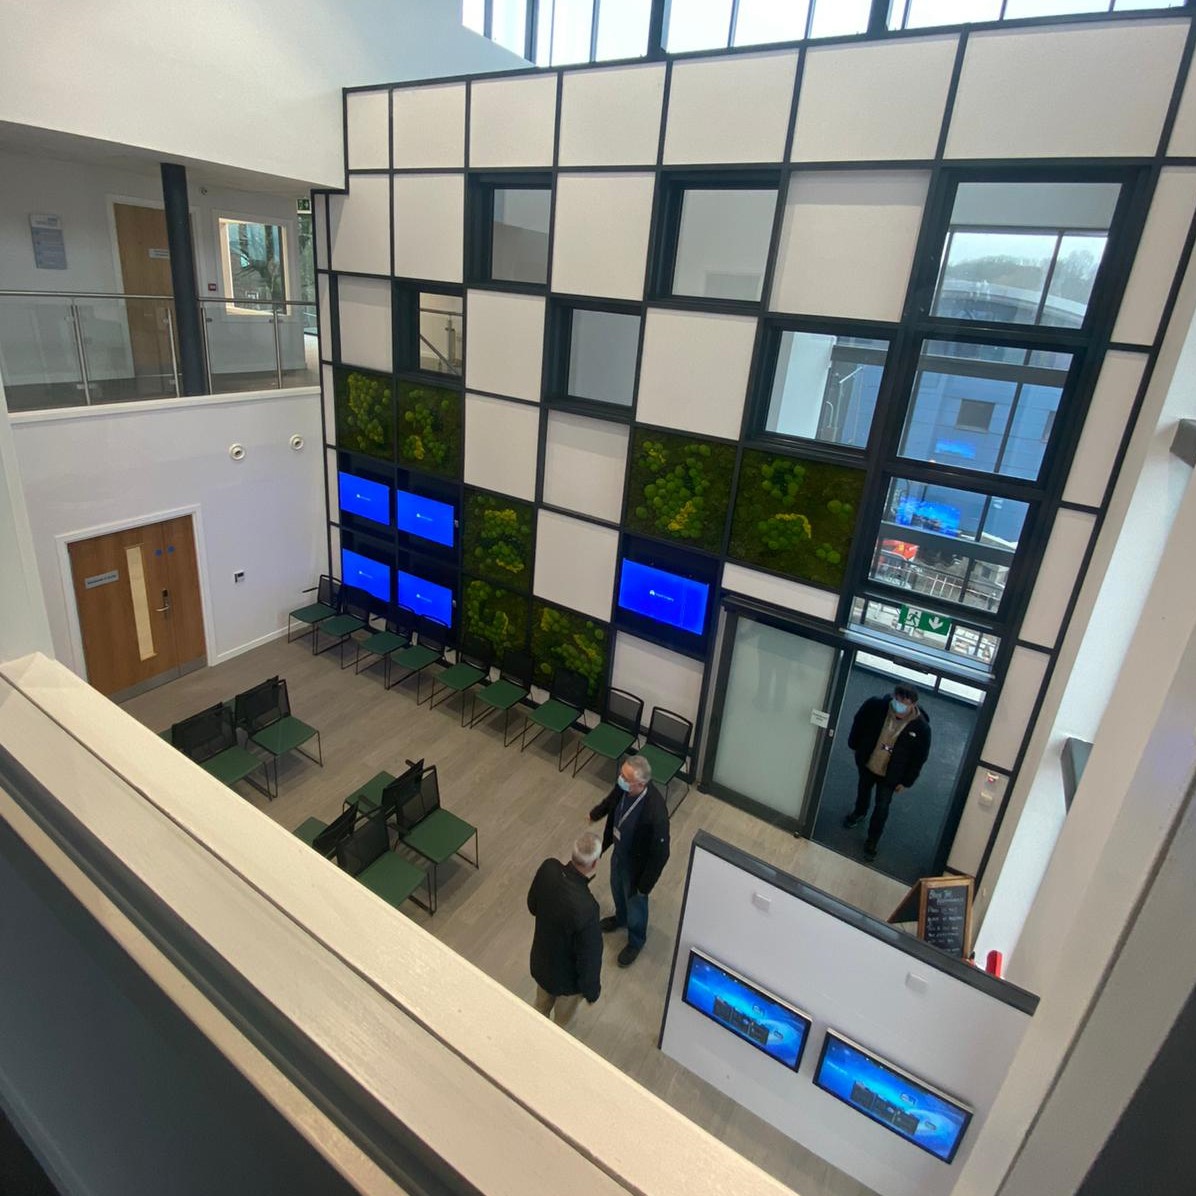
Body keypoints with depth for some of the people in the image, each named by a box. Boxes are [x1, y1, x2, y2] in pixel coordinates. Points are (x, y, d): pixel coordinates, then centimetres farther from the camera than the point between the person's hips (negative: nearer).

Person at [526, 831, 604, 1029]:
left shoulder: (548, 868, -26)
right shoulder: (585, 908, -43)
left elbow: (533, 906, -4)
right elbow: (589, 958, -25)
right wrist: (592, 990, -7)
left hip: (540, 960, 6)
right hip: (566, 976, -6)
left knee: (541, 1007, 36)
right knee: (561, 1022, 28)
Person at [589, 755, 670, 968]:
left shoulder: (656, 813, -43)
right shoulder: (624, 785, -24)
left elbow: (660, 853, -27)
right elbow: (612, 799, 2)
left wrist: (645, 885, -15)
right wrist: (596, 813, 22)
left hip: (637, 863, -6)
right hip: (619, 850, 6)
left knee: (635, 903, 23)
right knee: (617, 888, 33)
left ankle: (636, 941, 54)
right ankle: (621, 917, 65)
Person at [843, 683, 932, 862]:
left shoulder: (921, 728, -29)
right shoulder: (876, 706, -28)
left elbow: (919, 758, -13)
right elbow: (859, 721, -5)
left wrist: (906, 781, -5)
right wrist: (854, 745, 5)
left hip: (890, 774, -2)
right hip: (866, 762, 2)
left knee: (882, 807, 10)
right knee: (863, 789, 29)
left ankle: (872, 841, 35)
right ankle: (859, 813, 61)